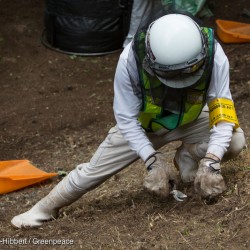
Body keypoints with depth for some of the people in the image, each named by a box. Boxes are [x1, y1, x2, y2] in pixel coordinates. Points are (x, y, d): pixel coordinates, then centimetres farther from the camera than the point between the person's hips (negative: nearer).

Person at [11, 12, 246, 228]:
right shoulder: (131, 59, -38)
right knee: (94, 169, 3)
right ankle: (45, 208, 27)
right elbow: (126, 119, -27)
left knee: (234, 141, -23)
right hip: (141, 123, -1)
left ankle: (187, 157, 7)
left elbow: (222, 112, -33)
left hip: (190, 119, 1)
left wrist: (210, 163, -45)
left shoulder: (213, 54, -37)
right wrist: (153, 161, -37)